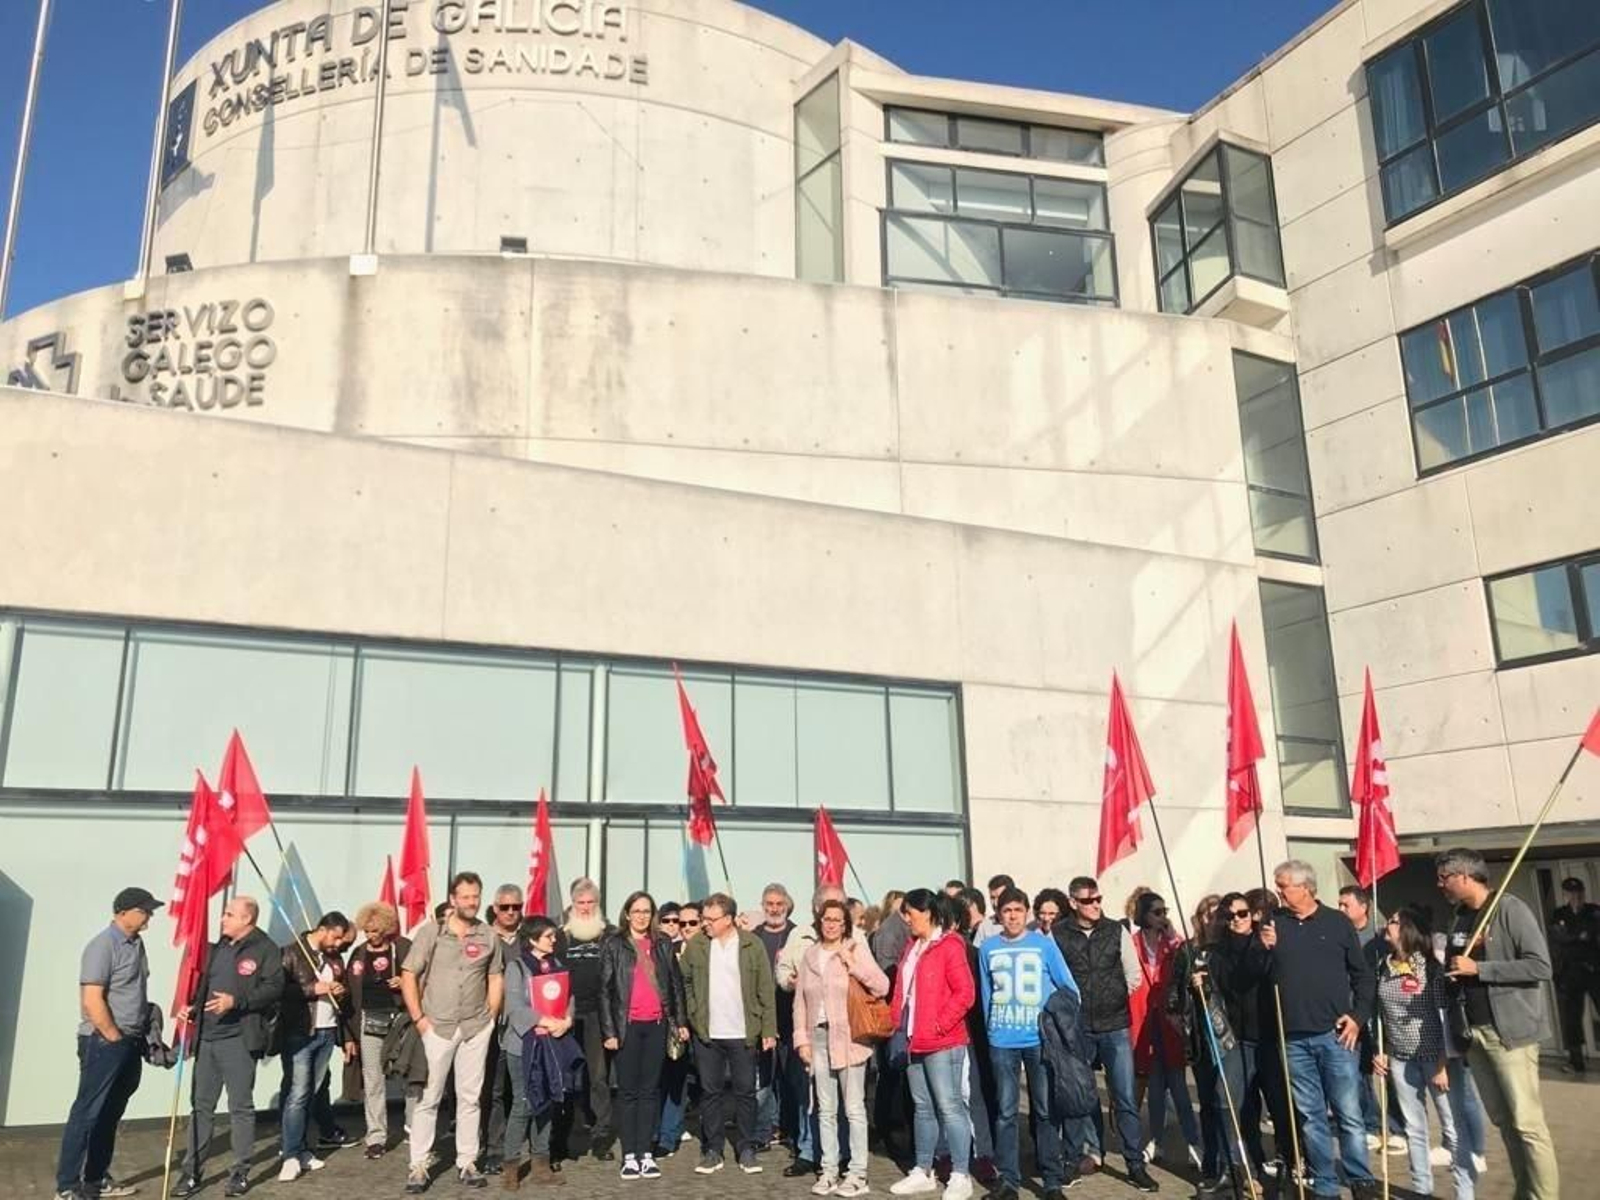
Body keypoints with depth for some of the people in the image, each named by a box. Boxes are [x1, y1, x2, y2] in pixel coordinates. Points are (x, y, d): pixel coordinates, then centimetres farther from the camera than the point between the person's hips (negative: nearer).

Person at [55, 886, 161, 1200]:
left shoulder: (136, 943, 10)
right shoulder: (103, 945, -16)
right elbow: (91, 1001, -20)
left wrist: (138, 1037, 14)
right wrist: (115, 1038, -15)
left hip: (131, 1043, 8)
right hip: (103, 1043, -8)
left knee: (110, 1114, 14)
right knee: (86, 1113, -2)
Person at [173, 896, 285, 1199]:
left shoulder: (265, 949, -7)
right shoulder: (217, 949, 16)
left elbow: (273, 988, -16)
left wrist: (236, 1001, -24)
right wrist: (189, 1007, 9)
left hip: (239, 1040, -7)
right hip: (207, 1038, 7)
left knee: (241, 1107, 2)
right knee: (202, 1106, 11)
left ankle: (240, 1173, 11)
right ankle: (192, 1172, 20)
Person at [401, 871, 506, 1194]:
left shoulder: (489, 936, 4)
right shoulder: (431, 931, -3)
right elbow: (408, 976, -3)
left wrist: (491, 1018, 3)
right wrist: (419, 1018, -7)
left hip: (476, 1028, 2)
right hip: (437, 1027, -2)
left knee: (470, 1097, 8)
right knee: (428, 1097, 2)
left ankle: (466, 1163, 17)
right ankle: (418, 1166, 10)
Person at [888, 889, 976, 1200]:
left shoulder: (950, 946, -12)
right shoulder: (912, 946, 13)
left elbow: (965, 993, -17)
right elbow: (901, 990, 20)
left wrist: (939, 1024, -16)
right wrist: (897, 1020, 10)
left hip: (942, 1042, -8)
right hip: (913, 1040, 8)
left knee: (949, 1107, -3)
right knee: (922, 1108, 15)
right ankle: (923, 1172, 25)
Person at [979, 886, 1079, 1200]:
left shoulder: (1044, 943, -1)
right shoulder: (988, 948, 3)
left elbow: (1068, 987, 3)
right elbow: (986, 994, 10)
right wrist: (992, 1028, 10)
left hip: (1040, 1039, -1)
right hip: (1002, 1041, 1)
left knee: (1046, 1110, 5)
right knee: (1005, 1112, 5)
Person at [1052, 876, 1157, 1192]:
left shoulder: (1117, 931, 1)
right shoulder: (1057, 935, -5)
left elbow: (1134, 973, 9)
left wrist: (1120, 996, 5)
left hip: (1115, 1027, 1)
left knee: (1125, 1098, 2)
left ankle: (1135, 1164, 11)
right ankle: (1092, 1152, 27)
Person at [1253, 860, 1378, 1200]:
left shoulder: (1338, 923, 1)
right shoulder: (1274, 923, 5)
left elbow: (1362, 974, 6)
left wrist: (1358, 1016, -2)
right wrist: (1265, 949, -13)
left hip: (1335, 1034, -2)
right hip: (1294, 1038, 2)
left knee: (1349, 1113, 0)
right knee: (1310, 1116, 8)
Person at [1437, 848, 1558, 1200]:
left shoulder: (1510, 909, -8)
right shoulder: (1459, 918, 13)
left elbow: (1540, 966, -17)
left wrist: (1478, 968, -17)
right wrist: (1452, 973, 1)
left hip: (1510, 1031, -7)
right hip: (1474, 1033, 7)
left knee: (1527, 1123, -5)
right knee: (1503, 1121, 10)